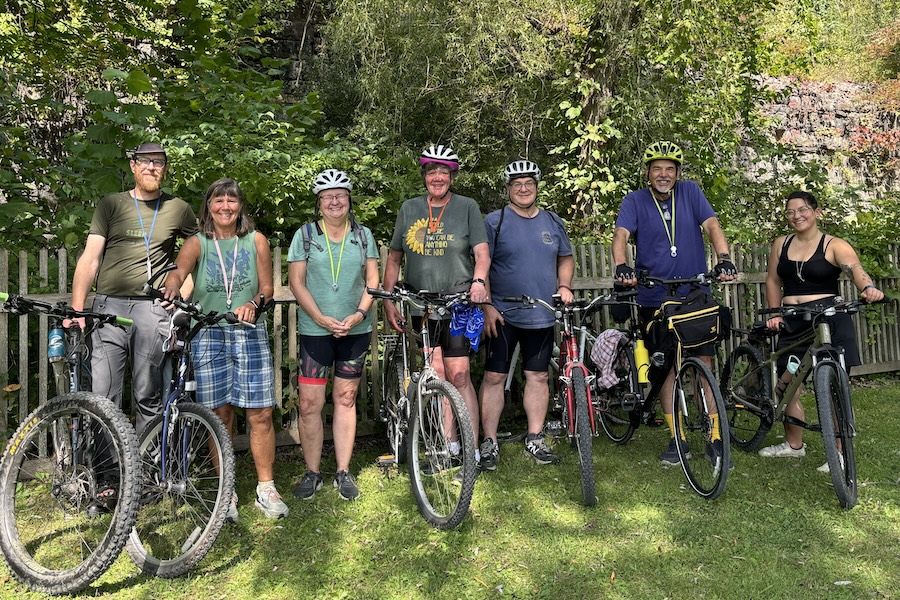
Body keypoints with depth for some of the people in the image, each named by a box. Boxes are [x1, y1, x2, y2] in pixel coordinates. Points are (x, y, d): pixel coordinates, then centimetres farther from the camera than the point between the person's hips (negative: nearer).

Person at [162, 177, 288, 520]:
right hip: (208, 335, 0)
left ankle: (266, 489, 13)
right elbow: (178, 271, -18)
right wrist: (172, 289, -41)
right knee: (220, 415, 3)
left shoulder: (256, 241, 7)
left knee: (260, 414, -2)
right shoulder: (197, 243, 3)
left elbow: (268, 287, 6)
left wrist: (254, 303, -16)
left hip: (250, 334, 1)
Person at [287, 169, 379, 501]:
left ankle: (343, 471, 18)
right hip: (315, 329, -1)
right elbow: (297, 282, -3)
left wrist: (359, 314, -12)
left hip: (355, 330, 1)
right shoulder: (305, 234, 2)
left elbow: (372, 280, 5)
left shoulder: (363, 235, 7)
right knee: (310, 403, -2)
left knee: (345, 399, 8)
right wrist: (321, 318, -15)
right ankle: (312, 472, 14)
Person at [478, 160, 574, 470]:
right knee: (494, 377, -1)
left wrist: (564, 286, 1)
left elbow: (566, 258, 20)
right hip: (502, 316, -3)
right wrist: (487, 306, -13)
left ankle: (535, 440, 22)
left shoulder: (553, 221, 12)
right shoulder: (495, 221, -2)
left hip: (542, 317, 4)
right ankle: (489, 442, 10)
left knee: (538, 377, 9)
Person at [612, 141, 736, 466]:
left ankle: (715, 435, 9)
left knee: (703, 363, -1)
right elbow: (621, 235, -14)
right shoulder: (635, 201, 1)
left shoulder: (690, 192, 4)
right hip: (654, 299, 0)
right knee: (666, 367, 5)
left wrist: (724, 259, -24)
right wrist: (621, 266, -34)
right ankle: (677, 438, 16)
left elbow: (711, 226, -6)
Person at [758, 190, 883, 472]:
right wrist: (774, 314, 6)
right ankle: (794, 444, 27)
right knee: (786, 386, 8)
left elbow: (856, 270, -20)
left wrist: (869, 288, -41)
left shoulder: (835, 246, -2)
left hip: (829, 320, -5)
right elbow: (773, 281, 16)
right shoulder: (781, 244, 11)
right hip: (792, 322, 5)